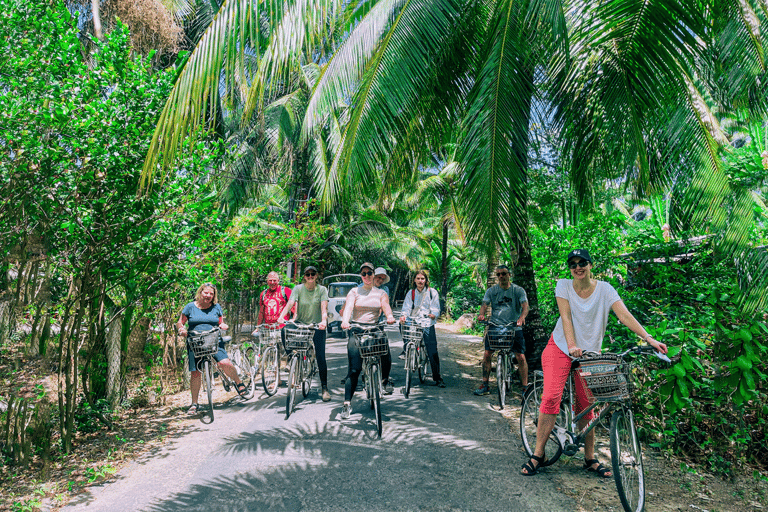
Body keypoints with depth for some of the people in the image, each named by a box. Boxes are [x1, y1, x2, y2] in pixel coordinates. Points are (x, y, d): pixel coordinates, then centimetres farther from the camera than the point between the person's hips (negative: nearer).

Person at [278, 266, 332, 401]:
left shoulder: (322, 289, -3)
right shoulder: (298, 289, -2)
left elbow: (324, 307, -15)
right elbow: (289, 304, -15)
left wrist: (324, 321, -34)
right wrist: (281, 317, -33)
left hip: (317, 325, -1)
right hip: (300, 324, 2)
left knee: (320, 357, -8)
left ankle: (324, 388, 3)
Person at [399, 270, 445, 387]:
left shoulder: (432, 292, 8)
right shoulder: (411, 293, 14)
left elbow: (436, 308, 2)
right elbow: (407, 308, 5)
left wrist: (432, 315, -20)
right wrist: (404, 316, -16)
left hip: (428, 324, -3)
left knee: (433, 352, -7)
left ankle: (437, 378, 3)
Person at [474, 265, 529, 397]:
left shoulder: (518, 290, 2)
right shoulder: (491, 291, 7)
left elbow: (525, 306, -11)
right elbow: (484, 304, -2)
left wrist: (522, 316, -33)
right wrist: (481, 314, -25)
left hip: (514, 327, -1)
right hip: (495, 326, 2)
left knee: (520, 357, -7)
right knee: (487, 354, -5)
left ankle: (525, 387, 7)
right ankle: (485, 385, 9)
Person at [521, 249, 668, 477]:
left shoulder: (604, 289, -4)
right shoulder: (564, 286, -4)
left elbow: (625, 315, -14)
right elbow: (566, 317, -13)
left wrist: (649, 338, -28)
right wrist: (572, 346, -27)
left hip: (589, 353, 1)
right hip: (560, 348, -1)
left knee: (586, 406, 4)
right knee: (551, 397, -15)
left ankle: (590, 459, 19)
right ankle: (538, 453, -6)